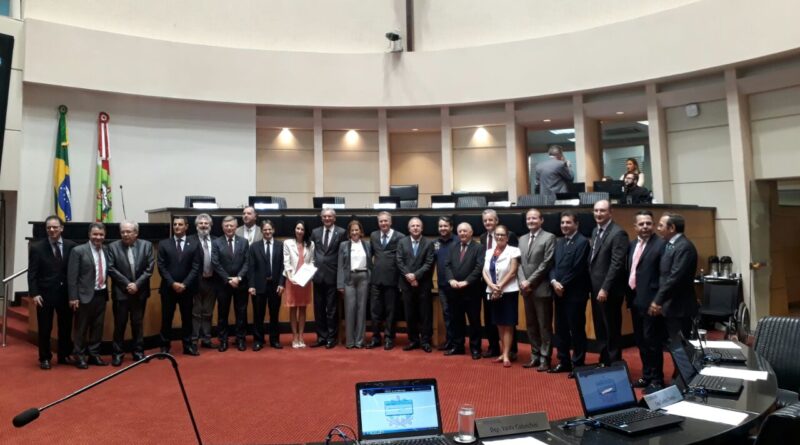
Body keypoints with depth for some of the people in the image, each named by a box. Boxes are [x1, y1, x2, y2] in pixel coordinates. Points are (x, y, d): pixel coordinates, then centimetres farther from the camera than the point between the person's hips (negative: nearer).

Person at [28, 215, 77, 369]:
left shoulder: (71, 246, 0)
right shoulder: (37, 247, -3)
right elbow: (32, 273, -4)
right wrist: (34, 294, -12)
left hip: (66, 293, 2)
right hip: (45, 294, -2)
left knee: (66, 327, 11)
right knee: (45, 329, 7)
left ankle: (64, 355, 24)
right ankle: (45, 358, 21)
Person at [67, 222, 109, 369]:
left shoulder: (106, 251, 7)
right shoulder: (78, 251, -8)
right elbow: (72, 277, -10)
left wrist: (106, 290, 8)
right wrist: (73, 297, -13)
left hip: (101, 295, 5)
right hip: (85, 295, -5)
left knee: (98, 327, 12)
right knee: (81, 328, 6)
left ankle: (94, 355, 23)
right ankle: (79, 356, 17)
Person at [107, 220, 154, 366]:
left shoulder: (146, 245, 0)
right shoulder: (113, 247, -2)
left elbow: (149, 267, -4)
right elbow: (111, 268, -7)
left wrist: (137, 284, -13)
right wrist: (126, 284, -14)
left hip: (140, 292, 1)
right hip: (120, 292, -1)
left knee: (138, 323, 10)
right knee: (119, 324, 5)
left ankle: (138, 351, 20)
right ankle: (117, 352, 15)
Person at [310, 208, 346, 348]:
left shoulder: (341, 232, -2)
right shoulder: (315, 232, 10)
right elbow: (312, 251, 15)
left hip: (333, 275, -4)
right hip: (318, 274, 4)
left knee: (332, 309, 3)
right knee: (319, 308, 9)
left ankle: (331, 338, 12)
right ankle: (321, 337, 18)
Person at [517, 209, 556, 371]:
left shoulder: (549, 237, -6)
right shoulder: (522, 239, 14)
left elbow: (547, 263, -12)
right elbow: (520, 263, 12)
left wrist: (530, 282, -14)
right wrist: (522, 281, -5)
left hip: (541, 289, -6)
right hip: (526, 289, 6)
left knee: (544, 325, 1)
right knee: (531, 325, 12)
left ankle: (545, 358, 10)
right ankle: (535, 356, 22)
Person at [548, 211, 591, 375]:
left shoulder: (582, 242, -9)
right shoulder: (559, 242, 14)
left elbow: (578, 269, -15)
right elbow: (553, 265, 11)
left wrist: (563, 285, -13)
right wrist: (554, 282, -7)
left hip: (575, 293, -7)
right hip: (559, 292, 7)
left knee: (577, 330, 1)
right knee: (560, 329, 12)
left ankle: (578, 364, 11)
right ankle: (564, 362, 23)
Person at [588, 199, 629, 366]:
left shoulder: (618, 233, -14)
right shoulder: (595, 231, 13)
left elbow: (617, 264, -20)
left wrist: (605, 289, -22)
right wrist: (594, 286, 10)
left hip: (609, 291, -8)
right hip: (596, 289, 8)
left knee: (612, 330, 3)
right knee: (600, 329, 15)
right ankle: (603, 362, 27)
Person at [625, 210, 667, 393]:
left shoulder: (660, 244, -10)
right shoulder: (632, 245, 13)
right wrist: (628, 295, 9)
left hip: (650, 300, -7)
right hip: (635, 299, 7)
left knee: (652, 340, 0)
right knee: (640, 340, 15)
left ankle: (657, 379, 11)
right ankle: (647, 375, 27)